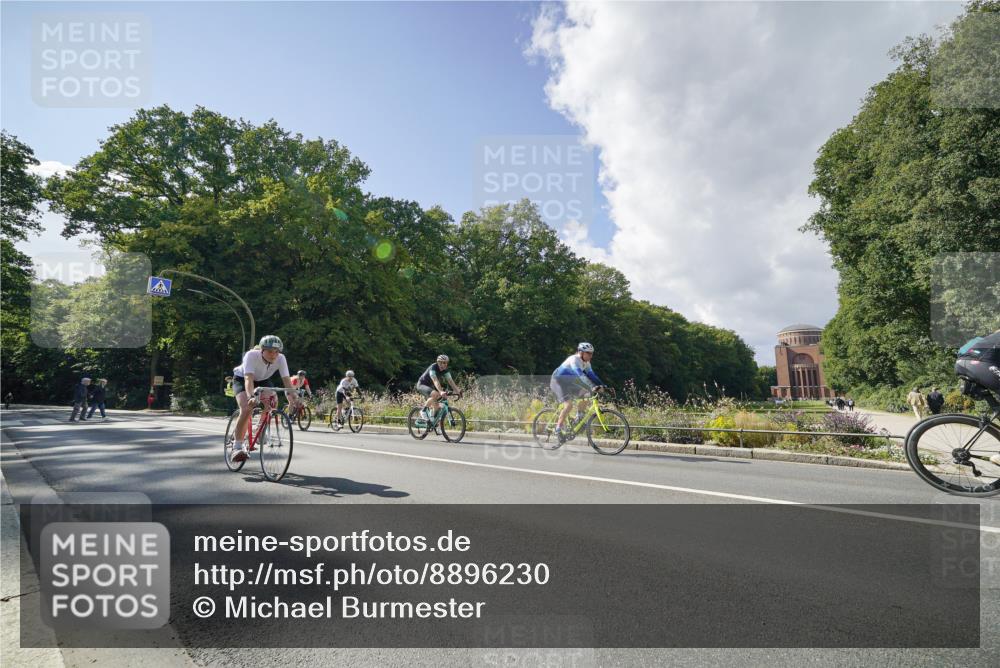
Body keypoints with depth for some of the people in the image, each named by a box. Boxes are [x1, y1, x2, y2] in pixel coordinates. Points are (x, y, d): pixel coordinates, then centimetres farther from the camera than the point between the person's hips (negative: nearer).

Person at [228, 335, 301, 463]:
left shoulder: (280, 358, -27)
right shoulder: (251, 355, -35)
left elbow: (287, 380, -34)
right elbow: (249, 379, -46)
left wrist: (293, 397, -49)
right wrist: (251, 397, -62)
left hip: (263, 380, 4)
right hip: (241, 378, -4)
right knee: (247, 408, -27)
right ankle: (237, 447, -18)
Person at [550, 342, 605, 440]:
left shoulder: (586, 363, 1)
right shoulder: (574, 360, -26)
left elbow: (591, 375, -1)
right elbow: (581, 375, -38)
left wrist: (601, 385, -15)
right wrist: (592, 387, -46)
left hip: (568, 383, 9)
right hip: (558, 381, -9)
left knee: (585, 395, -6)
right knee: (568, 404, -23)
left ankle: (579, 418, 10)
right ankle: (558, 429, -14)